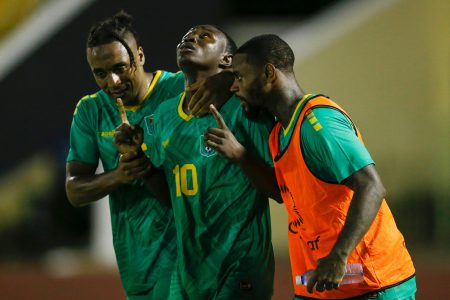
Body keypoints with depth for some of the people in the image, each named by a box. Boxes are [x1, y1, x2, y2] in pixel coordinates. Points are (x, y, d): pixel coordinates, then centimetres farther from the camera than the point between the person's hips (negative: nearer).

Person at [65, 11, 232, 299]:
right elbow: (74, 191, 3)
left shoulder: (181, 89, -9)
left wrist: (218, 84, -35)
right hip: (134, 254, 5)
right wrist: (117, 176, -17)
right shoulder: (90, 111, 4)